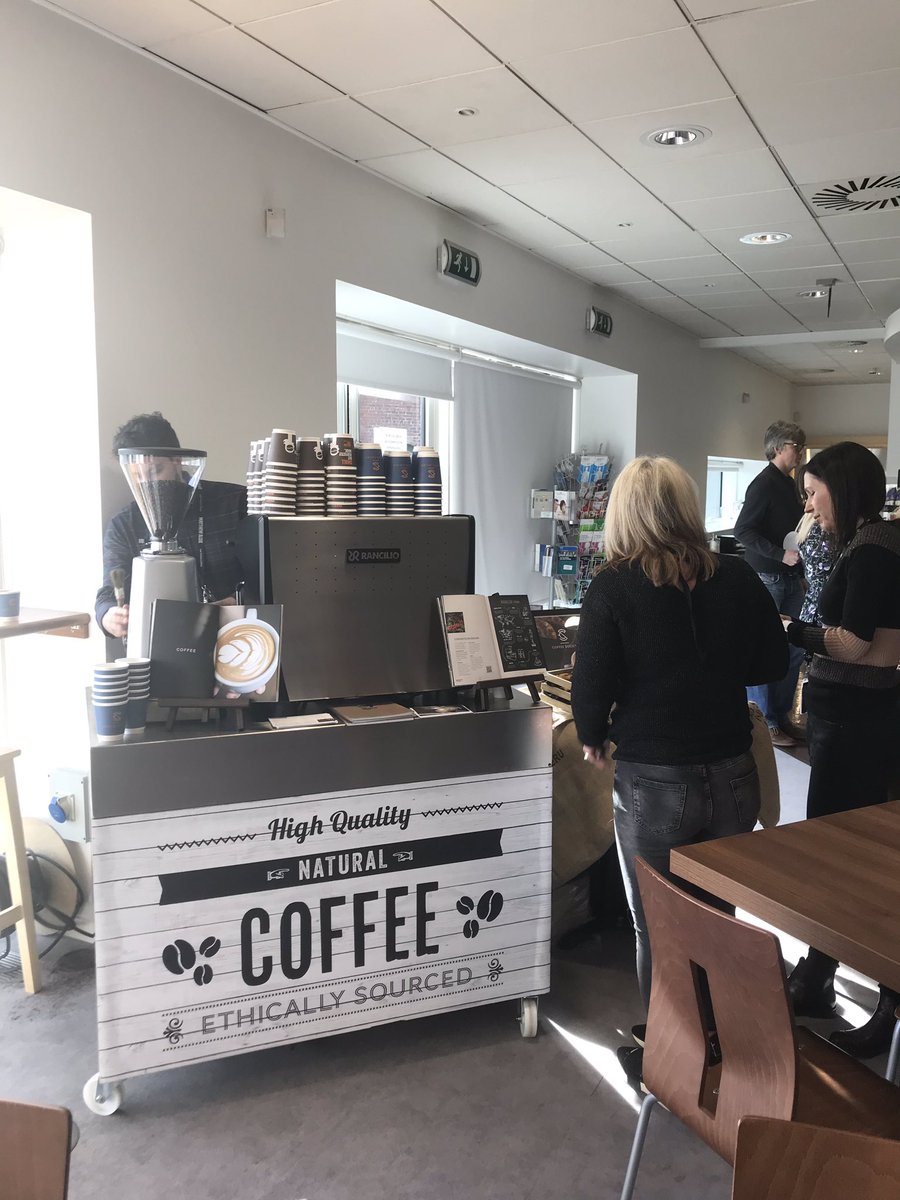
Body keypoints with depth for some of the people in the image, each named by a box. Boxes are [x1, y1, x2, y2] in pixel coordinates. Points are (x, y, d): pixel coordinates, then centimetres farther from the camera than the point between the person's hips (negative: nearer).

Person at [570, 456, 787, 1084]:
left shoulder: (613, 588, -14)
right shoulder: (738, 578, -4)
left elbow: (593, 687, -12)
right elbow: (773, 663, 7)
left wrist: (594, 739, 8)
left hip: (653, 783, -4)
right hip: (734, 775, 4)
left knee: (657, 928, 14)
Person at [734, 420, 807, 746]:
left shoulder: (789, 484, 15)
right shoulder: (764, 484, -12)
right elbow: (742, 530, -19)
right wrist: (781, 554, -21)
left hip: (791, 578, 9)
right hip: (767, 579, -9)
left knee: (794, 648, 11)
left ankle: (781, 715, 23)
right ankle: (765, 723, 7)